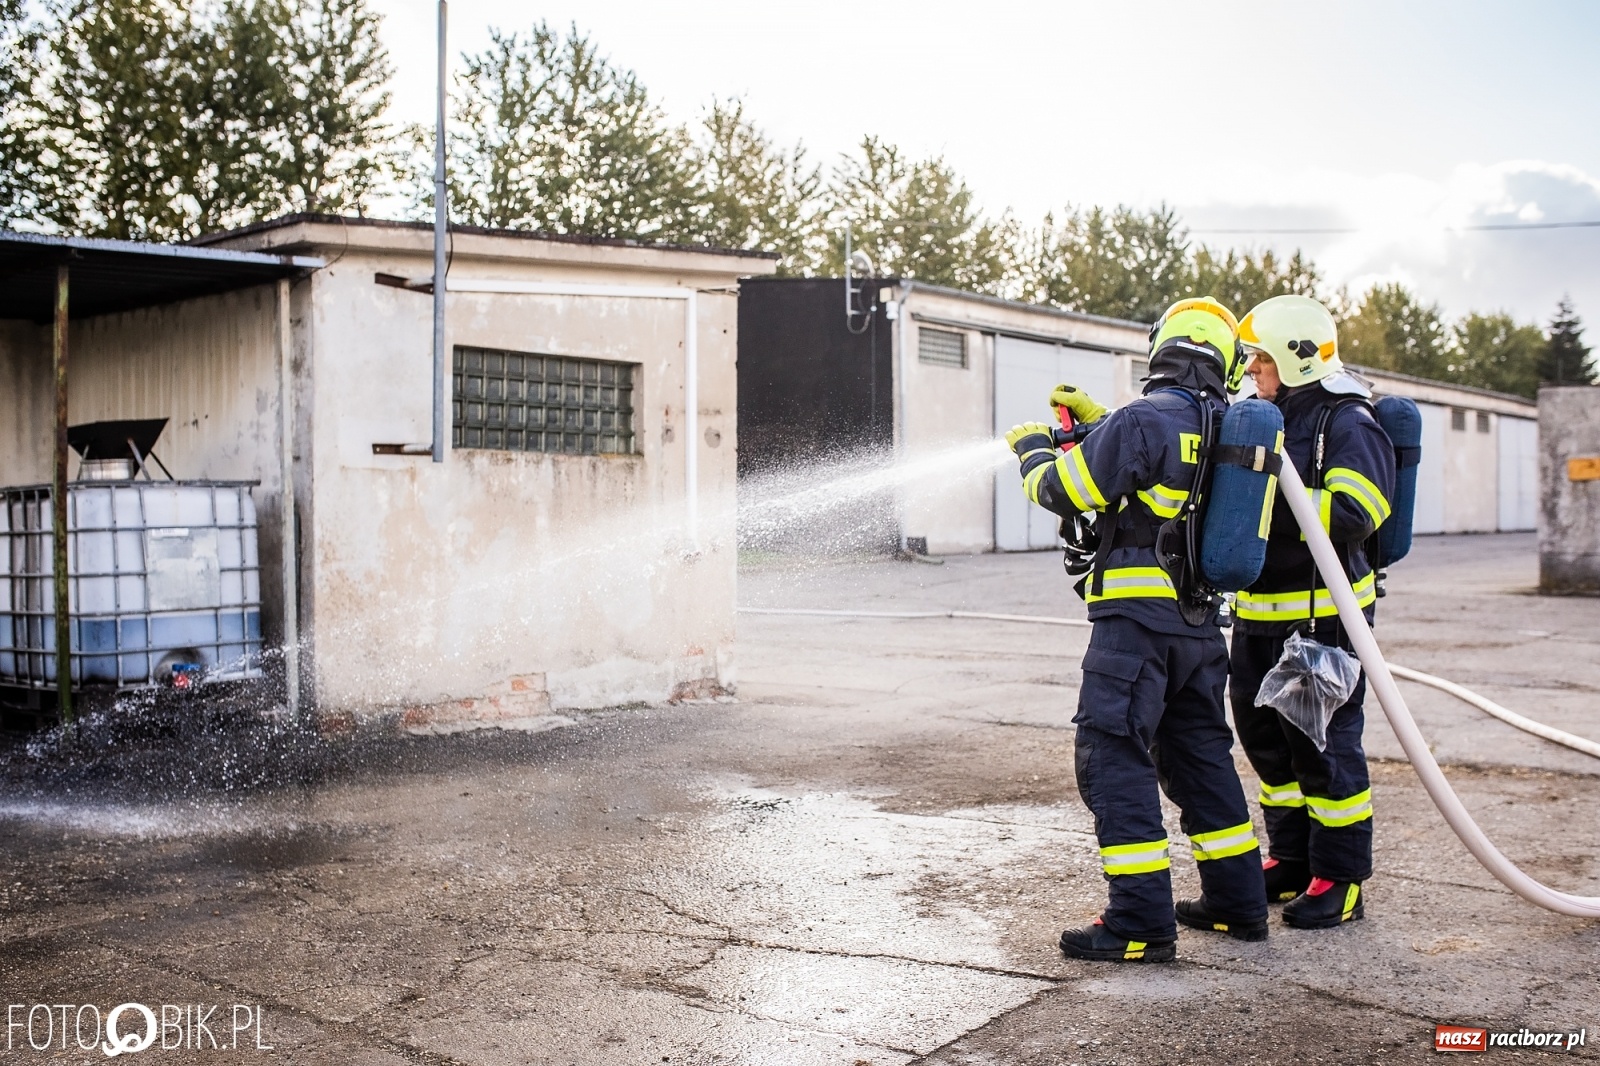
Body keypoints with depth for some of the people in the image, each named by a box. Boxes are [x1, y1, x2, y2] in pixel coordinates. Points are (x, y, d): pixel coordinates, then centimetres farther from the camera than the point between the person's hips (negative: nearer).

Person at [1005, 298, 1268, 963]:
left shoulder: (1143, 421, -14)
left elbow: (1063, 492, -8)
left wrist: (1032, 447, 12)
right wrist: (1095, 419, 31)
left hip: (1137, 616, -8)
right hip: (1201, 621, 8)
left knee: (1113, 758, -3)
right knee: (1199, 753, 19)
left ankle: (1142, 924, -4)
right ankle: (1237, 903, 27)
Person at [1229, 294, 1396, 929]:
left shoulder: (1349, 424, -10)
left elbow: (1352, 515, -23)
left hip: (1322, 617, -8)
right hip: (1257, 612, 8)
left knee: (1324, 746, -2)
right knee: (1265, 738, 14)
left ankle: (1340, 880, 11)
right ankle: (1291, 862, 29)